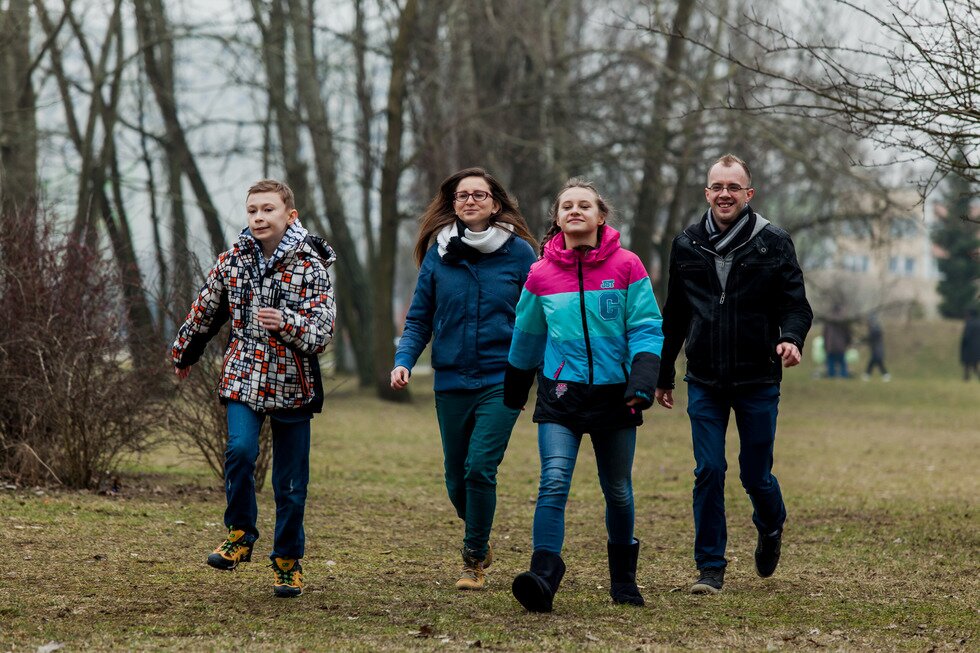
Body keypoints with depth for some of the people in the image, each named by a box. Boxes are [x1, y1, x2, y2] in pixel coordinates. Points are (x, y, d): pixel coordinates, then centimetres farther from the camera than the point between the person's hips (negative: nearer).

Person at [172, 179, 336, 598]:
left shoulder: (310, 266, -6)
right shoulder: (232, 261, 4)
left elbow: (322, 333, -12)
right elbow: (204, 312, 19)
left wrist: (286, 323, -31)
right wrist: (184, 356, 31)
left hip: (292, 384, -1)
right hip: (243, 378, 2)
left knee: (291, 482, 3)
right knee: (240, 450, -22)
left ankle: (288, 561, 20)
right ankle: (240, 535, 0)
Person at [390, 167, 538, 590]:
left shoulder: (519, 253, -2)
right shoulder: (438, 254, 5)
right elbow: (419, 319, 8)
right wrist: (403, 361, -8)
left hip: (502, 381, -3)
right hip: (452, 382, 3)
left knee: (479, 468, -16)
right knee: (457, 480, 10)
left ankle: (474, 560, 0)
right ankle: (480, 542, 37)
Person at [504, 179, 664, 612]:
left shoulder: (626, 267, -2)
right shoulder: (541, 274, 3)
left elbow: (646, 328, -5)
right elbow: (526, 337, 15)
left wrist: (642, 382, -19)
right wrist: (514, 393, 23)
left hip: (614, 394, 0)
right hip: (561, 394, 0)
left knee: (618, 491, 12)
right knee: (554, 482, -18)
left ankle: (623, 577, 32)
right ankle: (543, 576, -27)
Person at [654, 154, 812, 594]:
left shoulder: (773, 243, -1)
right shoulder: (687, 245, 7)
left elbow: (796, 305, -2)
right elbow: (674, 318, 15)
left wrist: (791, 338, -24)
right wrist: (663, 375, 17)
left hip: (757, 381, -2)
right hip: (705, 384, 2)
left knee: (755, 475, 5)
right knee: (709, 472, -4)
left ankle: (770, 528, 37)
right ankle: (710, 567, 4)